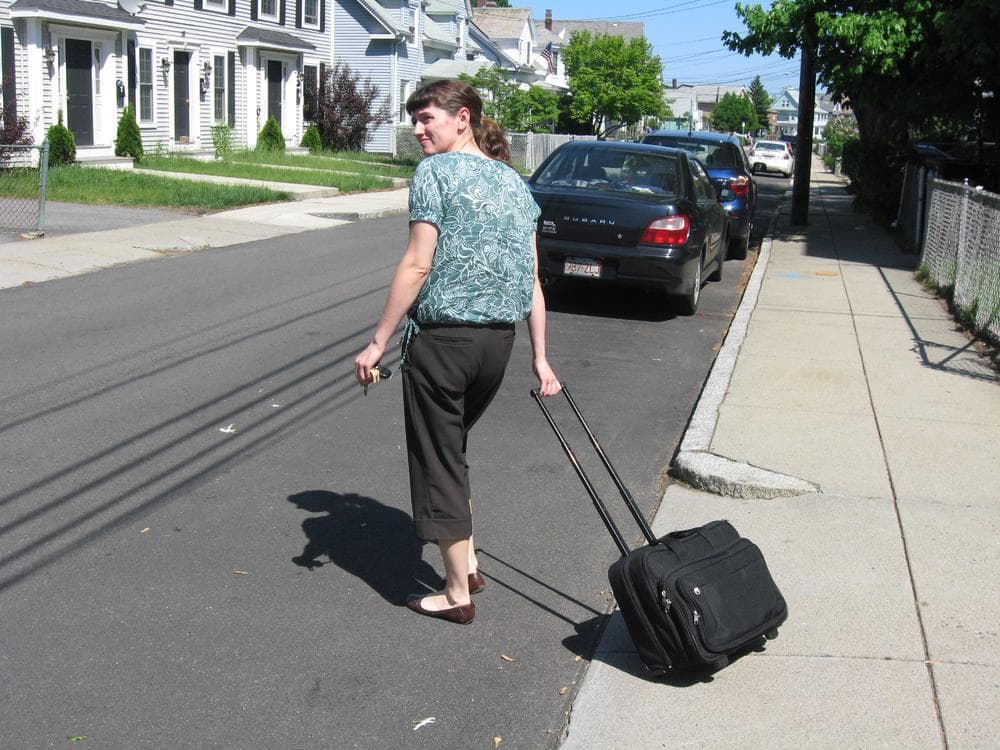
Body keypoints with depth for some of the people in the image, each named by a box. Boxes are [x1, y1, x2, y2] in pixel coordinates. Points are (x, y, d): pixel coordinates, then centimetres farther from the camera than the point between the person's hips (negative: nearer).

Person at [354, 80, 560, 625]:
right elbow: (532, 280, 10)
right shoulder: (515, 183, 12)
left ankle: (457, 594, 14)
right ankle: (467, 565, 29)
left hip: (441, 338, -7)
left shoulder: (435, 172, -8)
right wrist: (539, 357, 13)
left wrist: (378, 342, -10)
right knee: (452, 450, 24)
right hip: (499, 340, 7)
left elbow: (418, 266, -14)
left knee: (438, 460, 6)